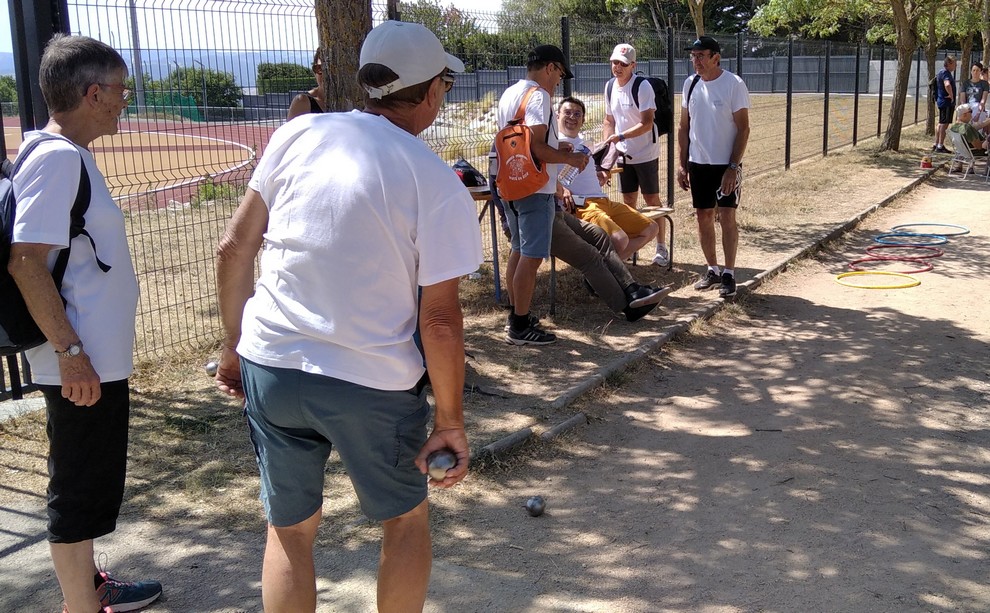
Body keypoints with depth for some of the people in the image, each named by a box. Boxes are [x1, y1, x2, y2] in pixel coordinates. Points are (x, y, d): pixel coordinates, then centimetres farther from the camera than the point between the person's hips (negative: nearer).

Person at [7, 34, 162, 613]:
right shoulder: (57, 157, -19)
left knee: (92, 482, 23)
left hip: (98, 357, 10)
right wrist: (70, 352, -24)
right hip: (83, 362, -10)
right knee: (81, 489, 2)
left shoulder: (70, 155, 11)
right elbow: (25, 261, -24)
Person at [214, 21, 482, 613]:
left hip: (268, 367, 4)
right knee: (407, 519, 22)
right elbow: (440, 320, -11)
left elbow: (234, 250, 2)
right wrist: (451, 421, -1)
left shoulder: (299, 134, 0)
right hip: (371, 384, -3)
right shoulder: (438, 183, -10)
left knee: (291, 529, 20)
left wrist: (235, 345, 14)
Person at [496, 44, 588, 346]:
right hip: (535, 190, -10)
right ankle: (520, 327, 0)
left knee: (517, 251, 17)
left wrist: (556, 150, 20)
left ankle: (517, 315, 27)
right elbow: (536, 147, -23)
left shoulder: (508, 94, 13)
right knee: (532, 256, -4)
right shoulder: (538, 96, -15)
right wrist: (571, 159, -11)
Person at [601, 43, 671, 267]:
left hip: (646, 154, -6)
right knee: (628, 201, 11)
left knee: (652, 201, 0)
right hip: (624, 155, 6)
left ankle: (661, 247, 9)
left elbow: (646, 124, -22)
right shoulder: (610, 87, 4)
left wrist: (620, 137, -29)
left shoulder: (643, 87, -16)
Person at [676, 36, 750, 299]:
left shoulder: (734, 84, -11)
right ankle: (712, 269, 22)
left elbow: (743, 128, -11)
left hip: (726, 165, -5)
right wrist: (682, 164, 6)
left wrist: (733, 166, -17)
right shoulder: (691, 84, 4)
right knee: (703, 216, 9)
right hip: (698, 164, 5)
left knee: (727, 217, -2)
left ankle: (729, 274, 7)